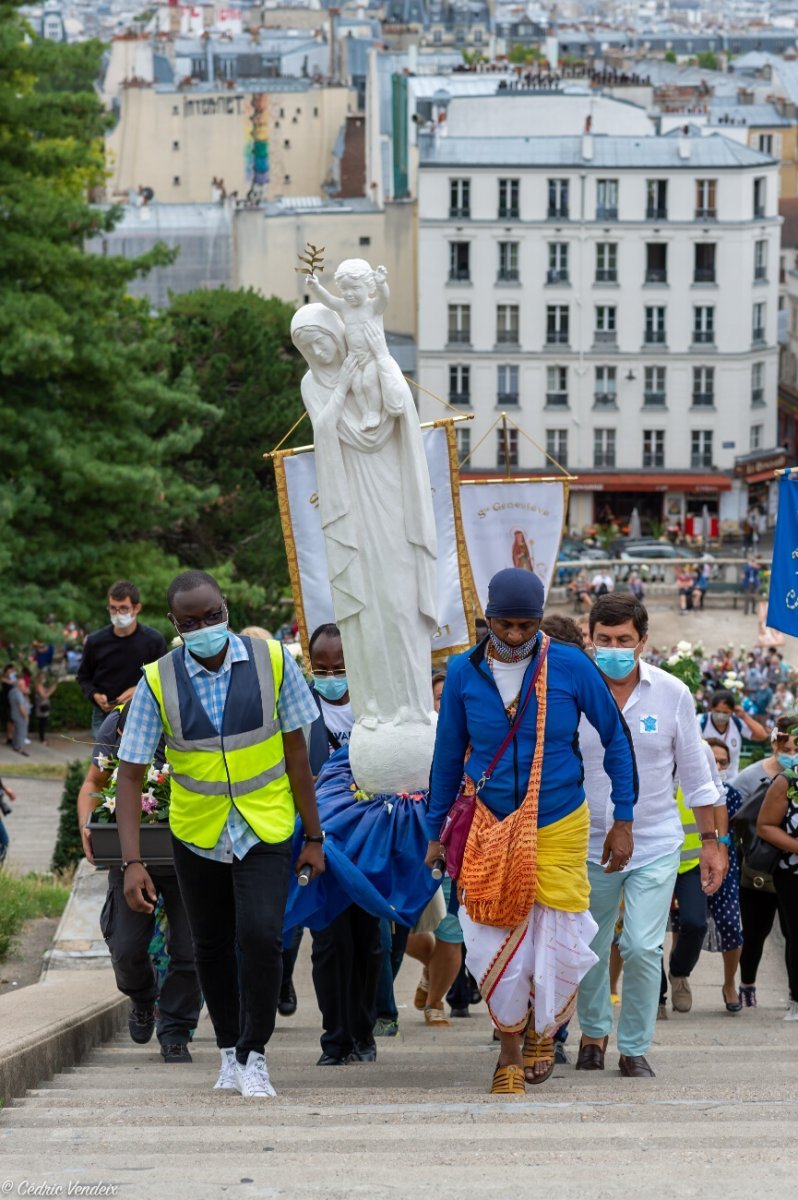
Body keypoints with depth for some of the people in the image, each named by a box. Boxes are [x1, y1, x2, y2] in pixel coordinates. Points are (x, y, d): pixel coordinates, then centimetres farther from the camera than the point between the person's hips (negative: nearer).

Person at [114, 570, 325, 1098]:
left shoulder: (271, 661, -11)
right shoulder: (158, 682, -12)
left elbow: (296, 750, -2)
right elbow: (130, 774, -10)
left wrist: (315, 837, 1)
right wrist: (132, 861, -17)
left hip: (265, 828, -1)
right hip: (197, 832, 1)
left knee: (261, 936, -17)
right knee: (212, 946, 12)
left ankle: (255, 1055, 0)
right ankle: (230, 1052, 32)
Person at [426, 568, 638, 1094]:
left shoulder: (571, 667, -8)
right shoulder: (465, 672, -3)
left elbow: (616, 738, 2)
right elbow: (449, 753, 9)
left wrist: (624, 820, 1)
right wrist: (436, 830, 12)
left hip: (560, 827, -1)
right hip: (490, 828, 1)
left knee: (559, 951, 0)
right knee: (498, 951, -3)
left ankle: (544, 1030, 30)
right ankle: (511, 1050, 18)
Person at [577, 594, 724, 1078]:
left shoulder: (672, 694, -6)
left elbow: (696, 773, 4)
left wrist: (711, 841, 6)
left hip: (655, 844, -1)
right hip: (589, 845, 1)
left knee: (643, 948, -11)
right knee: (588, 950, 11)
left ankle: (635, 1048, 6)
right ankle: (594, 1032, 36)